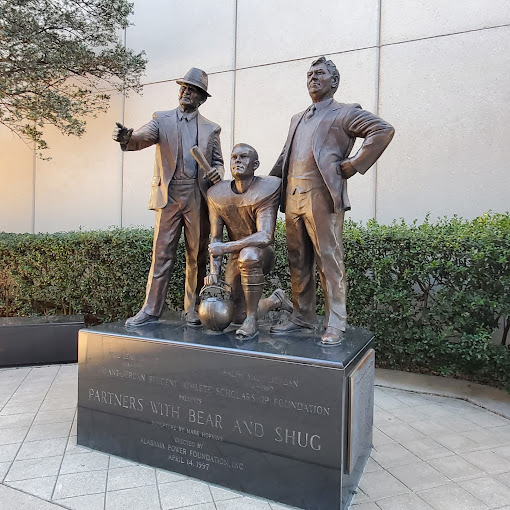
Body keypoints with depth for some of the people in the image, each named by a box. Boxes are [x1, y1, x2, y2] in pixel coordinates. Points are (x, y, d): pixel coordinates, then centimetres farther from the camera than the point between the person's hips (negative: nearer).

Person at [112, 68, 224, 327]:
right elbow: (143, 137, -7)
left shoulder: (211, 128, 15)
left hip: (198, 197, 1)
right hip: (168, 195, -1)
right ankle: (150, 310, 6)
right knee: (161, 253, -2)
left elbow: (218, 161, 16)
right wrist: (127, 138, -30)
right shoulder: (161, 119, 11)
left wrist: (217, 173, -8)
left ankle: (193, 309, 15)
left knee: (197, 255, 4)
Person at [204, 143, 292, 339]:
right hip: (236, 259, 5)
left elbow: (265, 237, -30)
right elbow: (215, 238, -3)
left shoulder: (267, 189, -20)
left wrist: (225, 247, -29)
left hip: (262, 255, -5)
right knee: (238, 316, 8)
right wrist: (214, 271, -17)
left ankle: (252, 318, -23)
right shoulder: (216, 194, -6)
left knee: (248, 255, -42)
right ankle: (276, 300, 38)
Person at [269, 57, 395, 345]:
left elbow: (383, 130, -7)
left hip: (322, 198, -7)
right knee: (298, 262, 9)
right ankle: (302, 317, 21)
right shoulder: (297, 120, 26)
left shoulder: (344, 113, 5)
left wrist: (352, 165, -11)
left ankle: (335, 324, 5)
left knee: (329, 262, -5)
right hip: (293, 199, 7)